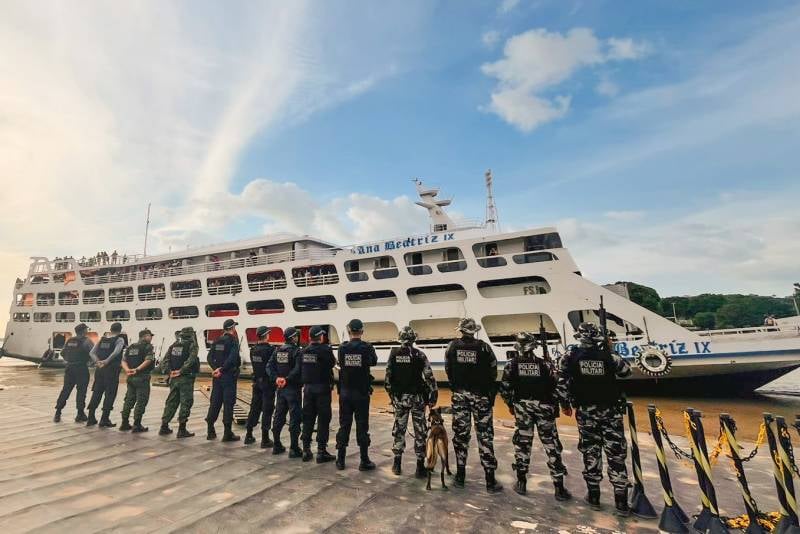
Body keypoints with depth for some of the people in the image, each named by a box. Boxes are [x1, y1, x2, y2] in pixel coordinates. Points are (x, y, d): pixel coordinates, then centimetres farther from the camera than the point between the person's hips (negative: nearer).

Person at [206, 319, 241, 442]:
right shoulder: (233, 340, -11)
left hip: (217, 376, 6)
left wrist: (215, 368, -5)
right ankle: (227, 433, 3)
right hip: (229, 375, -6)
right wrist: (222, 369, -14)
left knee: (215, 402, 13)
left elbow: (209, 357, 4)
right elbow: (232, 358, -22)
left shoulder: (217, 341, 9)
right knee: (228, 403, -1)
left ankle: (210, 431, 18)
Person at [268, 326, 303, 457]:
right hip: (293, 388, -7)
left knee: (279, 417, 16)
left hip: (280, 388, 7)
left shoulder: (278, 350, 7)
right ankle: (294, 449, 4)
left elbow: (269, 366, 2)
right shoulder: (296, 351, -14)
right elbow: (297, 369, -25)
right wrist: (287, 379, -19)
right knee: (294, 418, 0)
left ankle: (276, 445, 26)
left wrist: (276, 378, -6)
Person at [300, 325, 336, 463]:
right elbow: (332, 364, -9)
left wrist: (304, 384, 15)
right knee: (323, 420, 2)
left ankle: (306, 450, 19)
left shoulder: (304, 351, 5)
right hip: (322, 388, -6)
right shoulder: (325, 349, -13)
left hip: (308, 388, 6)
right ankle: (321, 452, 5)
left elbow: (300, 370, 6)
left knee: (307, 419, 13)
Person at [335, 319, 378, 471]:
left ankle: (340, 460, 19)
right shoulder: (367, 347, -11)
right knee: (362, 427, 5)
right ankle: (364, 461, 12)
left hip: (345, 392, 2)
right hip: (362, 393, -2)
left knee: (344, 425, 12)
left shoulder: (342, 348, -6)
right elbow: (374, 362, 7)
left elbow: (340, 364, 8)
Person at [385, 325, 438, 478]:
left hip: (399, 398, 2)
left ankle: (397, 464, 21)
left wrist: (391, 393, 12)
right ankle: (420, 467, 10)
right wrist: (433, 395, -4)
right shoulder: (419, 354, -8)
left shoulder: (394, 354, -2)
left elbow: (388, 376, 1)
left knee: (399, 429, 15)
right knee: (420, 431, 7)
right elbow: (429, 376, -11)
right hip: (417, 397, -2)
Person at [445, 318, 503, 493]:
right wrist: (491, 396, 6)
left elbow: (448, 371, 3)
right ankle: (490, 480, 9)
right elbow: (492, 374, -4)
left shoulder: (452, 346, -2)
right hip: (480, 396, -1)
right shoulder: (484, 347, -7)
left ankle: (460, 477, 18)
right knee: (485, 435, 5)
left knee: (460, 434, 10)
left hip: (459, 395, 2)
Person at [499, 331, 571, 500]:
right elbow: (557, 385, -8)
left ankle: (521, 482, 18)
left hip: (522, 408, 1)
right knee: (551, 445, 6)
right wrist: (565, 404, 5)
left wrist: (510, 405, 13)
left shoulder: (512, 364, -4)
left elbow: (505, 388, -3)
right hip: (544, 407, -1)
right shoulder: (544, 363, -8)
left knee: (522, 442, 11)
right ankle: (559, 488, 11)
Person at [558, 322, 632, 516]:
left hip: (585, 411, 0)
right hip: (611, 410, 0)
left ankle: (594, 496, 18)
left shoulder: (571, 356, -6)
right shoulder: (607, 356, -7)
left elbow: (562, 381, -7)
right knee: (616, 453, 6)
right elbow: (626, 370, 10)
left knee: (591, 451, 10)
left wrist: (567, 400, 7)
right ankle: (621, 501, 10)